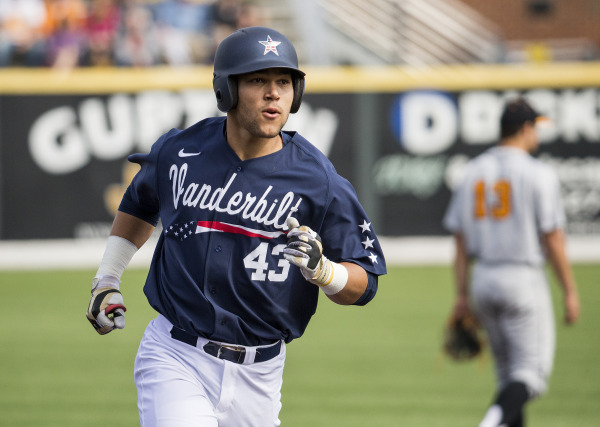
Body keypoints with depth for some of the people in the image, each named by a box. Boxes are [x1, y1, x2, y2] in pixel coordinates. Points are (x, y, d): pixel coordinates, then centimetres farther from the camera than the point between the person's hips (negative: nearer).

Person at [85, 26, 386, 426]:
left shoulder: (317, 180, -8)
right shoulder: (179, 152, -1)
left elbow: (364, 284, -5)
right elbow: (141, 202, 23)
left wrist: (320, 268, -25)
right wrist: (107, 280, 21)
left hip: (257, 375, 1)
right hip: (176, 359, -1)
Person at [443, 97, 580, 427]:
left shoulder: (473, 172, 8)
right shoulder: (538, 173, -9)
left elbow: (461, 241, 8)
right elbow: (553, 239, -10)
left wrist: (462, 294, 12)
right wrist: (570, 292, -3)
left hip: (482, 278, 6)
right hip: (523, 278, -6)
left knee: (508, 371, 16)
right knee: (532, 372, -6)